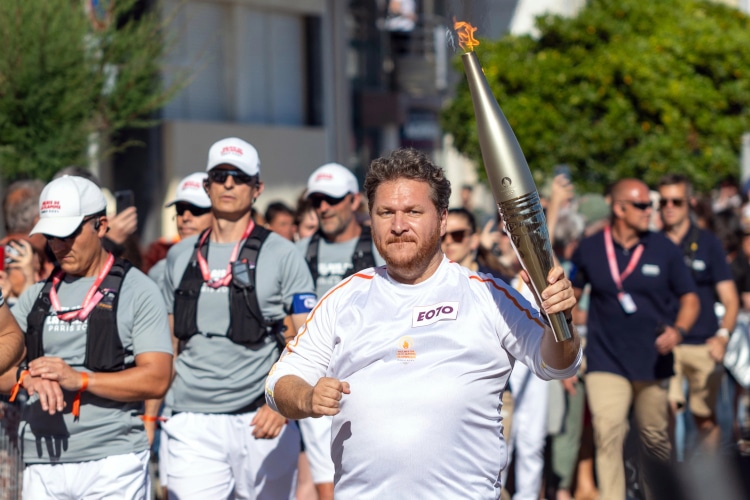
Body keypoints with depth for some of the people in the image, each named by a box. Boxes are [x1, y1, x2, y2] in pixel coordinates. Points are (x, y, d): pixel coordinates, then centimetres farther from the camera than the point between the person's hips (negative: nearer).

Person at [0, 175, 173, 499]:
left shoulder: (136, 291, 1)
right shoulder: (37, 296, 16)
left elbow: (156, 380, -9)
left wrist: (79, 379, -19)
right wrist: (26, 376, -13)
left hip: (111, 462, -4)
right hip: (42, 467, 5)